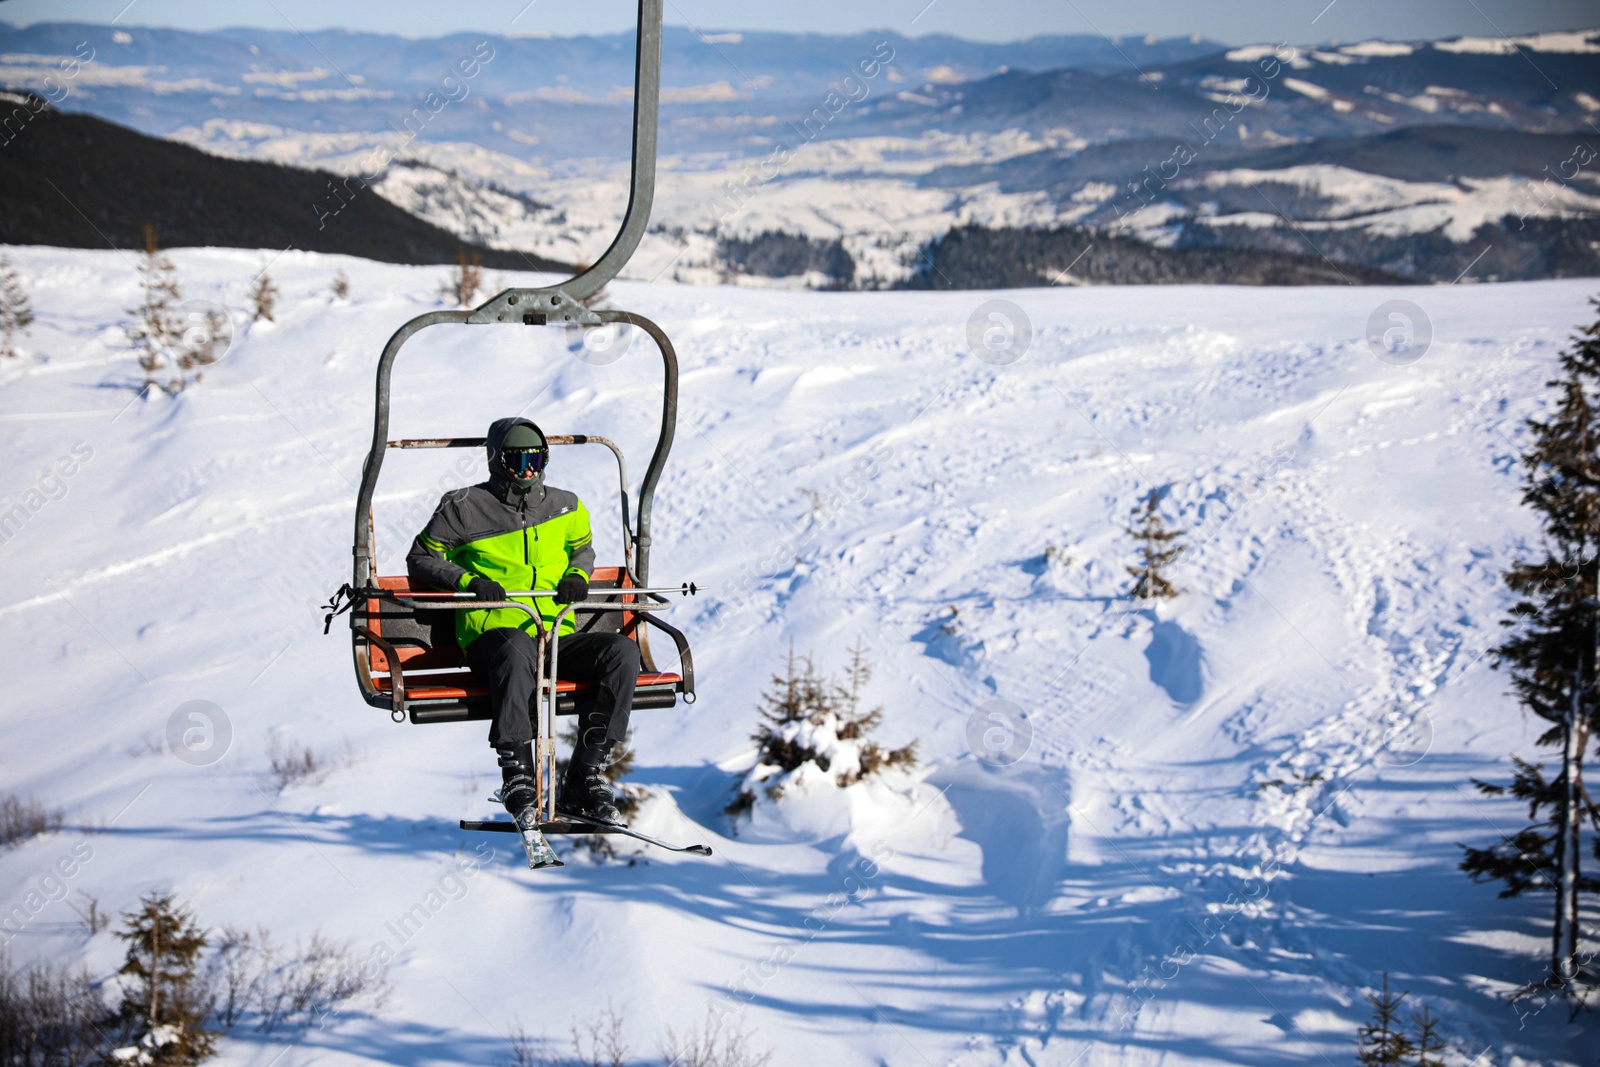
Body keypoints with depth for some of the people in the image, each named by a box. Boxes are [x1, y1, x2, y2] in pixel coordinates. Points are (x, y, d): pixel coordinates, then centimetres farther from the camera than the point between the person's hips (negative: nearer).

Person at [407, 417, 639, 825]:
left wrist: (578, 575, 9)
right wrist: (468, 581, -7)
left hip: (557, 637, 5)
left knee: (623, 651, -23)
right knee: (517, 649, -43)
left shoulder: (564, 506, 16)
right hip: (492, 633, -5)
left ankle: (584, 778, -18)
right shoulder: (466, 507, 5)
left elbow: (582, 547, 33)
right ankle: (517, 779, -39)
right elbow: (422, 559, 10)